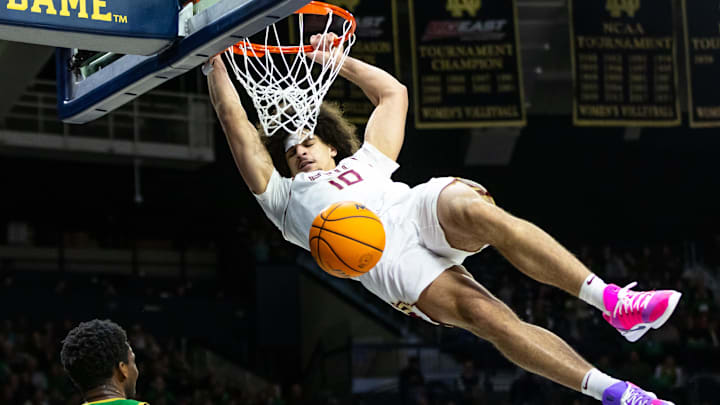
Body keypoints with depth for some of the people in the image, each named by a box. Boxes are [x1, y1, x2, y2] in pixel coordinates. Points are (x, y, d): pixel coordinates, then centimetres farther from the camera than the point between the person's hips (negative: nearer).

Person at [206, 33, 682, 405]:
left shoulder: (366, 162, 41)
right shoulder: (285, 197, 34)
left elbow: (393, 94, 46)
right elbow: (236, 123, 32)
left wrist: (339, 61, 47)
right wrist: (215, 62, 36)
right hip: (382, 255, -3)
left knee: (479, 212, -36)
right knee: (487, 317, -29)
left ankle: (613, 302, -42)